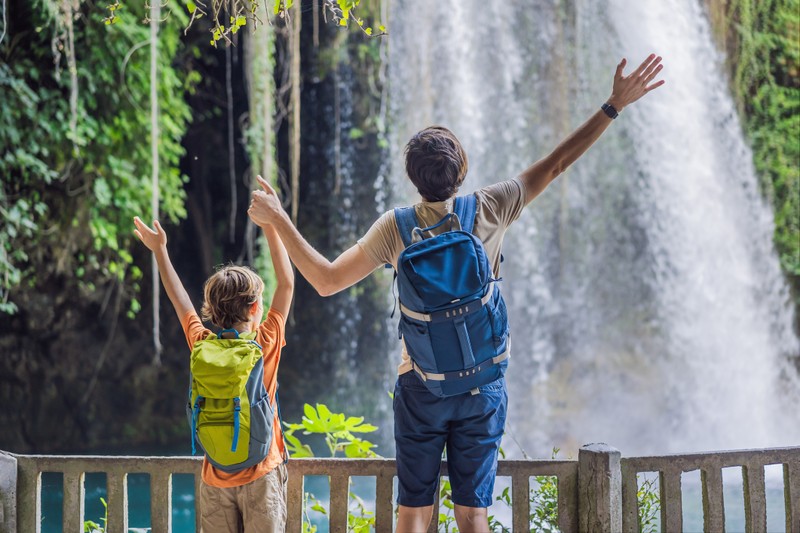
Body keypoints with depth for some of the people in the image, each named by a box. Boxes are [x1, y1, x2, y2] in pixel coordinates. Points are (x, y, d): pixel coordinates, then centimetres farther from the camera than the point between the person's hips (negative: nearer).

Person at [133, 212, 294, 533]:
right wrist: (271, 227, 7)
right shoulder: (266, 344, -8)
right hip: (260, 476, -3)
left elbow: (180, 300, 15)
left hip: (215, 479, 3)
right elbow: (286, 283, 2)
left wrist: (159, 250, 27)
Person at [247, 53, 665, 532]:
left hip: (420, 385, 0)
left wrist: (279, 221, 2)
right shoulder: (489, 210, -8)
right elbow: (556, 165, 1)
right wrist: (614, 106, 8)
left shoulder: (396, 227, -9)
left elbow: (327, 280, -5)